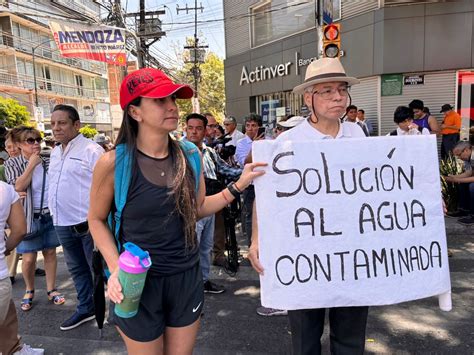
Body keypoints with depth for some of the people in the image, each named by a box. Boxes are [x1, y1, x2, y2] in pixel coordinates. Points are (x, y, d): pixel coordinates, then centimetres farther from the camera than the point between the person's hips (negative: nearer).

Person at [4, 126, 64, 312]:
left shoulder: (48, 161, 5)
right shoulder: (12, 164, -3)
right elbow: (18, 187, -18)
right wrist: (31, 165, -16)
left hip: (51, 215, 3)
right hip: (30, 218, -2)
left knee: (50, 253, 9)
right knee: (29, 258, 1)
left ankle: (51, 289, 22)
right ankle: (29, 290, 25)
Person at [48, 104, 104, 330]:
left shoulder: (91, 150, -13)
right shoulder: (55, 152, 13)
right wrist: (54, 213, 18)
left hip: (88, 223, -8)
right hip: (62, 223, 8)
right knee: (76, 269, 19)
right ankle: (86, 308, 36)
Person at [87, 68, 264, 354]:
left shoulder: (190, 154, -4)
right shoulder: (114, 162, -15)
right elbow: (97, 220, -2)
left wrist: (239, 185, -3)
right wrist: (115, 267, -15)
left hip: (187, 276, 4)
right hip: (138, 281, -3)